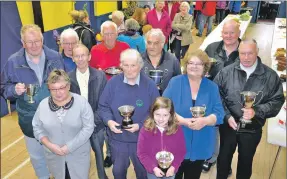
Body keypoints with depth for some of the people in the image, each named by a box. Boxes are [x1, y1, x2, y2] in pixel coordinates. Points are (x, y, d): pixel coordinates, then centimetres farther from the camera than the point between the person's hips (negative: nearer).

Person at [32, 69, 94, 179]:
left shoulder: (81, 102, -15)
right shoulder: (43, 104, -5)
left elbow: (88, 127, -16)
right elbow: (37, 127, 2)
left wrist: (69, 147, -19)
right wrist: (49, 144, -13)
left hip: (79, 154, -2)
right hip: (54, 155, 3)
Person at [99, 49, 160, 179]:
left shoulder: (149, 85, -11)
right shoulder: (113, 82, -8)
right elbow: (103, 106, -2)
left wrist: (140, 125, -21)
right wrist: (109, 121, -21)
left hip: (142, 138, -1)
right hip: (117, 138, 1)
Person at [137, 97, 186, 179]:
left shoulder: (177, 129, -13)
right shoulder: (145, 130, -17)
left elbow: (181, 151, -6)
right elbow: (141, 153, -12)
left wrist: (174, 167, -15)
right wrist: (153, 168, -19)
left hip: (170, 170, 1)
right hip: (152, 171, -1)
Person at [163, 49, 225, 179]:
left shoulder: (212, 87, 2)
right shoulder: (175, 82, -4)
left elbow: (219, 114, -3)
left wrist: (205, 121, -23)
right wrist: (183, 121, -23)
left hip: (200, 146, 2)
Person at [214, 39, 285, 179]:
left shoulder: (270, 76, -9)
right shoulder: (226, 72, -8)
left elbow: (277, 101, -7)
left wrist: (256, 111, -21)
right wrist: (227, 116, -16)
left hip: (252, 129, 0)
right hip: (228, 126, 1)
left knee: (246, 161, 21)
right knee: (224, 157, 20)